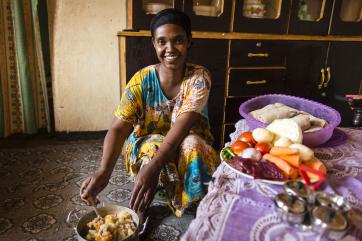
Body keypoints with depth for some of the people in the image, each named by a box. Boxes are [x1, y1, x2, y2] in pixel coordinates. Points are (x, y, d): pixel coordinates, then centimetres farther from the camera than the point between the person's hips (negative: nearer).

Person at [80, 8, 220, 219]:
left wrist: (154, 166, -45)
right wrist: (104, 171, -41)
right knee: (153, 147, -33)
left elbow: (184, 124, -30)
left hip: (188, 145, 0)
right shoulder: (142, 81, -14)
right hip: (147, 144, 1)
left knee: (192, 145, -34)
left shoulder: (199, 77, -16)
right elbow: (119, 128, -21)